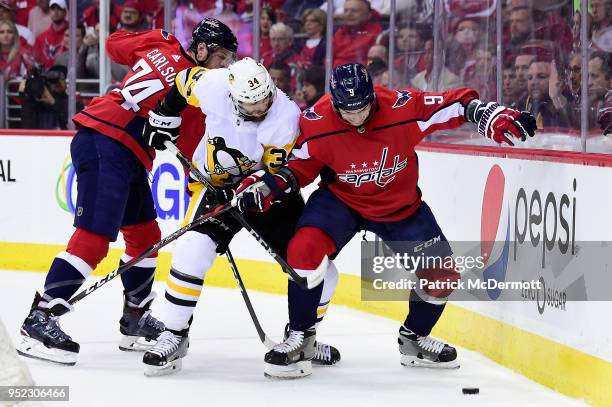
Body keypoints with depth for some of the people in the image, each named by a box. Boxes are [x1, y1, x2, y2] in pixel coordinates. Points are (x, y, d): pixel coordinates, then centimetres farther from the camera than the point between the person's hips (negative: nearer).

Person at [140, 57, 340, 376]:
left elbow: (279, 175, -23)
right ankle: (173, 335, -11)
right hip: (218, 184, 0)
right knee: (192, 252, -23)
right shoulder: (213, 86, -23)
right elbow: (184, 80, 0)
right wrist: (164, 118, 8)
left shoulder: (286, 117, -27)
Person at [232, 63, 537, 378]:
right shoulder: (316, 123, -23)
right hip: (341, 199, -1)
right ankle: (300, 337, -8)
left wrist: (492, 116, -29)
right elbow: (300, 164, -7)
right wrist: (269, 186, -22)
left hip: (400, 205, 2)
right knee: (304, 250, -28)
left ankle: (414, 338, 28)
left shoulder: (403, 107, -26)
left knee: (441, 274, -2)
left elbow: (456, 104, -16)